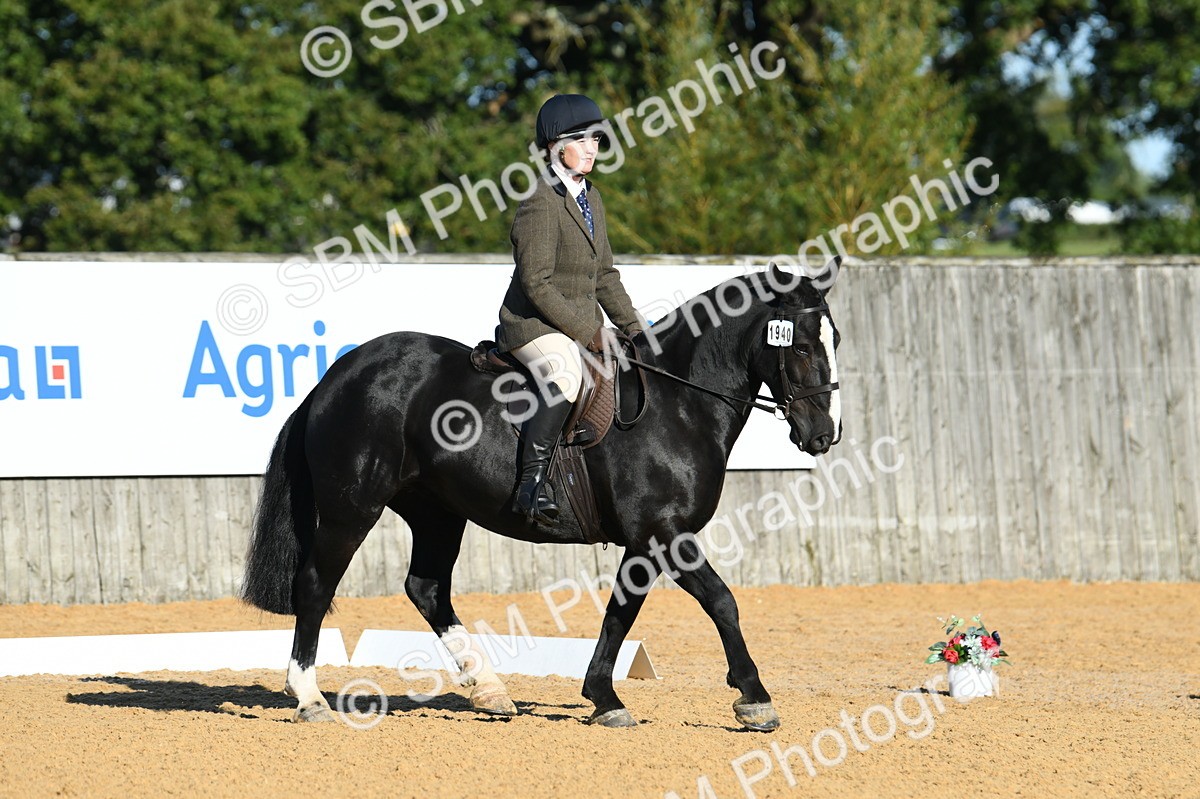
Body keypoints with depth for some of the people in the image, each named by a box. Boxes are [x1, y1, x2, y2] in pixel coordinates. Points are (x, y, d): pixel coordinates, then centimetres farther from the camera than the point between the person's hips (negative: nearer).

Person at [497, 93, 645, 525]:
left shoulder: (590, 198, 14)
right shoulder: (540, 204, -15)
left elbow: (604, 275, 21)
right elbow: (537, 284, -20)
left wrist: (633, 324, 10)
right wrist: (587, 331, -21)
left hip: (582, 324, 10)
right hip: (533, 324, -10)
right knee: (565, 375, -38)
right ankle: (531, 484, -40)